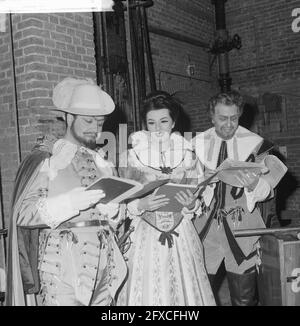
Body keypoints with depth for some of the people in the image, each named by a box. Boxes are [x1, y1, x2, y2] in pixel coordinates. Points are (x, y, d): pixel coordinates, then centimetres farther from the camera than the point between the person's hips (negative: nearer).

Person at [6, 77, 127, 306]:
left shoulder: (102, 163, 16)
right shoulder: (46, 159, -1)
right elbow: (23, 213, -10)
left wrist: (112, 210, -6)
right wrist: (70, 202, -22)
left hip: (104, 265, 5)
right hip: (63, 264, -5)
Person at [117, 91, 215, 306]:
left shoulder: (187, 156, 5)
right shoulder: (130, 156, -1)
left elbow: (197, 205, 8)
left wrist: (190, 203, -13)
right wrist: (141, 204, -19)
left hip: (182, 236, 2)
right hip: (145, 238, -2)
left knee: (186, 290, 7)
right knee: (147, 292, 2)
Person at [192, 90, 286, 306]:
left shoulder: (254, 143, -1)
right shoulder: (198, 144, 3)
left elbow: (268, 190, -2)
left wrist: (254, 185, -25)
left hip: (242, 231, -1)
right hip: (206, 230, 1)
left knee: (245, 299, 5)